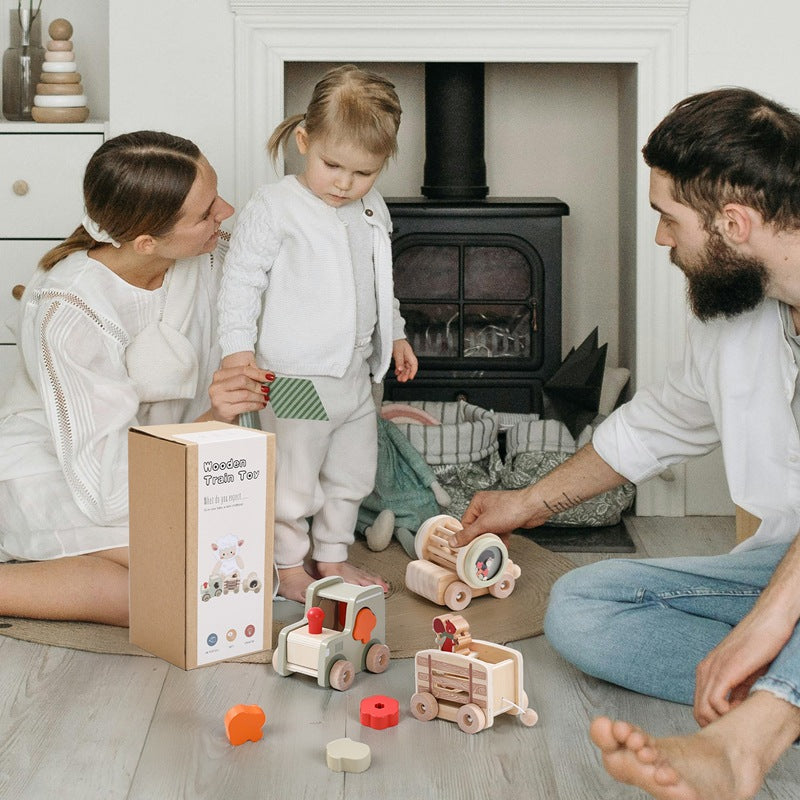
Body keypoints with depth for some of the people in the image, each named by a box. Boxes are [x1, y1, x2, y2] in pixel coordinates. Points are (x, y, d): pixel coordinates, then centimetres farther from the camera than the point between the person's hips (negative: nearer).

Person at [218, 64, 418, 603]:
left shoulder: (373, 212, 8)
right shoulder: (274, 207, -13)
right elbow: (242, 279, -12)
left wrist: (395, 335, 26)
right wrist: (238, 345, -18)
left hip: (355, 375, 7)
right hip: (295, 377, -7)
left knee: (353, 473, 17)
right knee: (293, 478, 3)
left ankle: (332, 557, 34)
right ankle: (289, 569, 19)